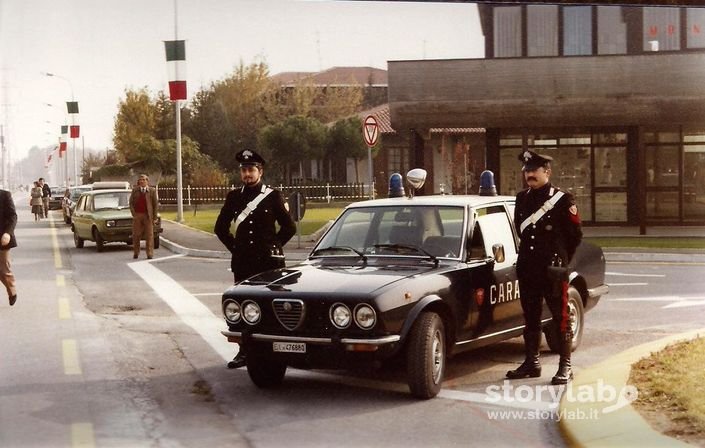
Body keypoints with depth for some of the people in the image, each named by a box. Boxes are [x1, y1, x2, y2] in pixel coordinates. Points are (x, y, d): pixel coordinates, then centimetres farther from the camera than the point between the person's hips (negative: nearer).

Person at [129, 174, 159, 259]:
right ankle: (136, 253, 13)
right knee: (136, 235, 3)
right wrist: (133, 213, -6)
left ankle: (150, 254, 0)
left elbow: (156, 204, 3)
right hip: (137, 215, 1)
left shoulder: (152, 191, 3)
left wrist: (154, 216, -2)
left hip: (148, 215, -1)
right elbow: (131, 202, 6)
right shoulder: (135, 190, 7)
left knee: (149, 235, -2)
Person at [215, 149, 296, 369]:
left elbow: (289, 227, 5)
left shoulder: (273, 196, 1)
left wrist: (273, 247, 3)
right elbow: (221, 227, 18)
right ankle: (244, 352, 9)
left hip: (268, 260, -3)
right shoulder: (234, 197, 9)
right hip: (242, 262, 3)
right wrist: (234, 247, 11)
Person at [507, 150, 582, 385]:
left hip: (553, 268, -6)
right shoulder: (522, 198, 11)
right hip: (527, 267, 6)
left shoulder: (562, 199, -6)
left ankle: (565, 367, 2)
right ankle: (531, 363, 21)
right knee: (530, 317, 12)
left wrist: (561, 259, 5)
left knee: (561, 318, -1)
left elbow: (575, 234, -1)